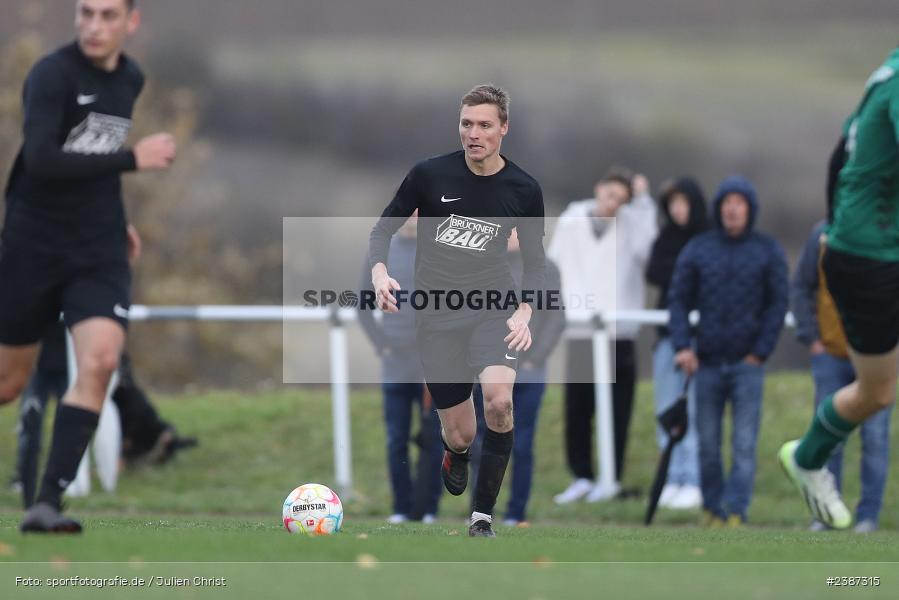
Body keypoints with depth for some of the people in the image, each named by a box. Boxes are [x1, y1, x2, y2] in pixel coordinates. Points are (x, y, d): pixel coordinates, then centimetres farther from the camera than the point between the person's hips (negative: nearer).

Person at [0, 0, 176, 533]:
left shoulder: (132, 80, 7)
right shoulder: (52, 74, -15)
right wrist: (132, 160, -27)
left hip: (99, 253, 4)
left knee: (100, 361, -18)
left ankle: (49, 502, -17)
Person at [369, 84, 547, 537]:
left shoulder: (523, 189, -2)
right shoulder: (430, 174, -6)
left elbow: (534, 259, 10)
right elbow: (385, 226, 5)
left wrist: (524, 311, -7)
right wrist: (379, 271, -14)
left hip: (493, 308, 0)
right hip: (437, 313, 0)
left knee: (498, 401, -28)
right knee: (460, 436, 1)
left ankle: (482, 515, -12)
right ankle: (456, 455, 44)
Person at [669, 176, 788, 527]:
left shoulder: (768, 251, 3)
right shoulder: (697, 249, 7)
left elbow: (778, 303, 2)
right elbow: (678, 299, 6)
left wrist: (761, 352, -5)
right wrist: (682, 346, -6)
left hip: (747, 363, -2)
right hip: (707, 363, 2)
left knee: (744, 444, -7)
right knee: (707, 442, 4)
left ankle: (736, 512, -7)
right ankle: (712, 509, 13)